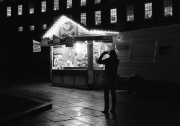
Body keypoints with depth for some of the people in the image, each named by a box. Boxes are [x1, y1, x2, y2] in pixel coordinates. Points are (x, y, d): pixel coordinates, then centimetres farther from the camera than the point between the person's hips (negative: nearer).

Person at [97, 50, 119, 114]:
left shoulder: (108, 60, -14)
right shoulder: (117, 61, 0)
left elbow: (98, 61, -13)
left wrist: (103, 54, -4)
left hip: (106, 80, -4)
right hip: (113, 80, 4)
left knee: (106, 95, 1)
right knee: (113, 95, 11)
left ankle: (106, 109, 2)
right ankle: (113, 109, 13)